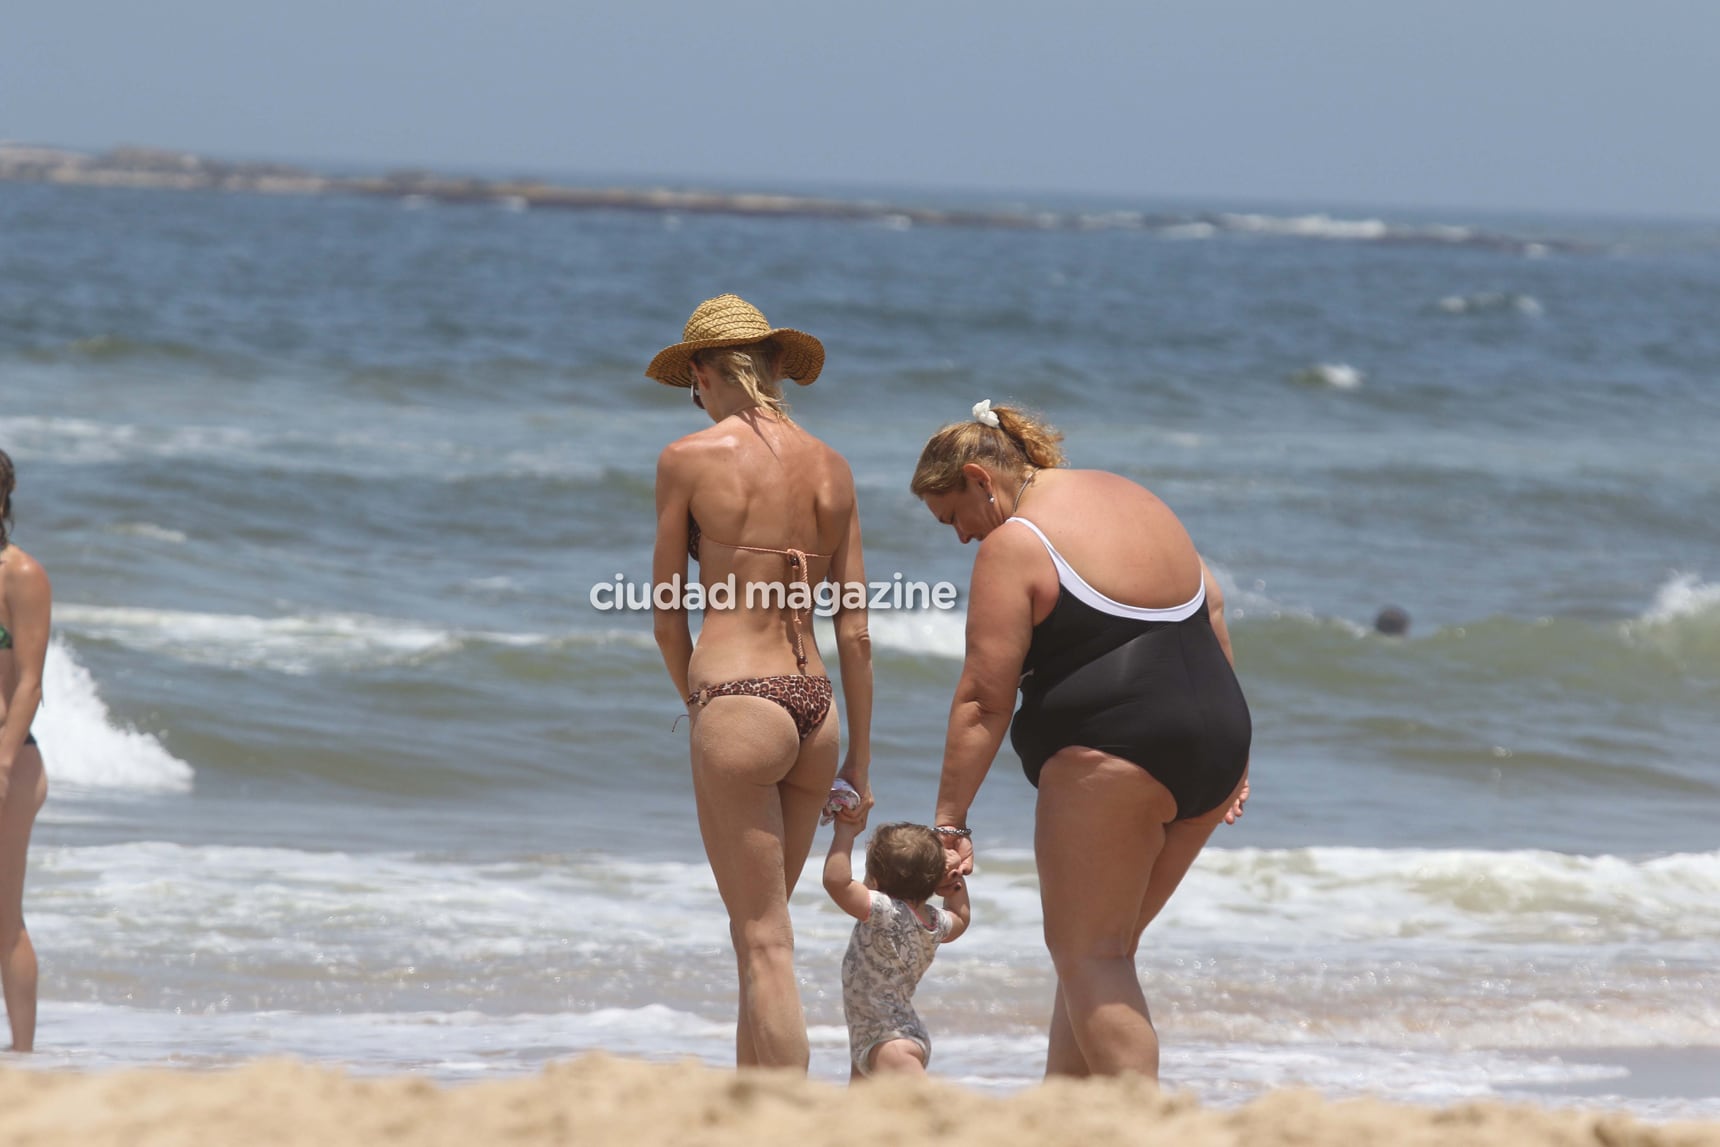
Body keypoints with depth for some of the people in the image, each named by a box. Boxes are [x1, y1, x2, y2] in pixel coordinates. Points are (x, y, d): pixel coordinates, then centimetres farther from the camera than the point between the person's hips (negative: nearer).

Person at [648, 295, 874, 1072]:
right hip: (814, 710, 6)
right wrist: (859, 758, 16)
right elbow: (854, 633, 10)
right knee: (758, 928, 19)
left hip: (736, 705, -6)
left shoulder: (690, 459, -5)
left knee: (765, 945, -4)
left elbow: (667, 615, 2)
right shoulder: (831, 468, 9)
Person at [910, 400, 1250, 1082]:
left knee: (1089, 955, -3)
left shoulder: (1014, 545, -7)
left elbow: (984, 699, -11)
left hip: (1113, 755, -9)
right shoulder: (1129, 496, 18)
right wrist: (1225, 752, 26)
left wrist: (949, 820, -10)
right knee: (1104, 950, 16)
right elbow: (1211, 607, 23)